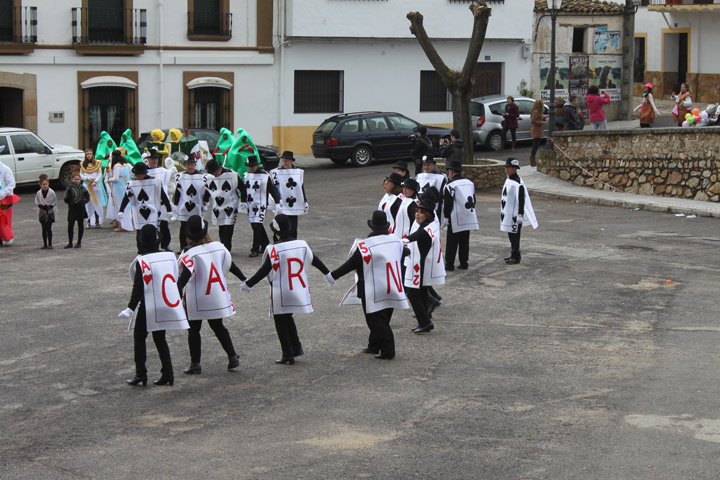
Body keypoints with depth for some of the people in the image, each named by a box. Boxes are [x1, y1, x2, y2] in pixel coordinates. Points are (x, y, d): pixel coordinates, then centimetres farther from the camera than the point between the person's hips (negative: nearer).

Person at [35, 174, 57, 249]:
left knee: (49, 229, 0)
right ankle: (45, 244, 10)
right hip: (42, 213, 1)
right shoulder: (38, 193, -2)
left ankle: (50, 244, 7)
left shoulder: (52, 192, -6)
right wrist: (41, 206, -16)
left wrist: (50, 206, -19)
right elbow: (36, 202, 1)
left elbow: (55, 202, -2)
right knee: (44, 229, 4)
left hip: (50, 213, -1)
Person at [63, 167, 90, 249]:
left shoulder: (82, 188, 0)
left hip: (81, 209, 1)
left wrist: (84, 202, -12)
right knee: (70, 226, -3)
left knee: (81, 225, 7)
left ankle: (79, 242, 18)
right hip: (72, 209, -1)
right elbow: (66, 200, -8)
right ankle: (70, 243, 7)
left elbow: (88, 198, 4)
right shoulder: (69, 188, -3)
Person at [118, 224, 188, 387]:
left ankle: (140, 373, 7)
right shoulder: (170, 256, 1)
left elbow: (139, 287, -19)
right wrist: (178, 303, 23)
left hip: (147, 307, -5)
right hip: (168, 306, 5)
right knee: (160, 338, 16)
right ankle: (167, 373, 11)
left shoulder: (142, 261, -15)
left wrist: (130, 308, -17)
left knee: (139, 338, 10)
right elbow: (176, 281, 10)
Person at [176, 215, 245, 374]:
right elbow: (231, 266, 10)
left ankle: (195, 364, 12)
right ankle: (232, 357, 16)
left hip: (196, 299, -4)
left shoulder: (190, 253, -17)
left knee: (194, 330, 10)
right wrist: (244, 279, 25)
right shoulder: (218, 247, -2)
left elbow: (184, 276, -26)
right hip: (218, 296, 5)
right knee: (218, 326, 20)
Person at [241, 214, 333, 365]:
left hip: (281, 295, -5)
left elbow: (264, 271, -17)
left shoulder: (273, 249, -17)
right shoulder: (302, 245, 0)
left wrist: (248, 284, -7)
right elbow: (315, 261, 12)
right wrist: (328, 274, 28)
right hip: (299, 291, 5)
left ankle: (288, 354, 8)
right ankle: (296, 347, 24)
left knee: (281, 321, 8)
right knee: (288, 318, 24)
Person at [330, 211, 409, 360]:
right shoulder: (396, 241, 3)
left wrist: (333, 275, -3)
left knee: (377, 321, 0)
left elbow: (351, 264, -13)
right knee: (383, 319, 17)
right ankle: (374, 346, 30)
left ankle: (387, 351, -3)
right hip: (393, 290, 7)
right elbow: (400, 262, 17)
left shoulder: (365, 246, -17)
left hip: (373, 292, -7)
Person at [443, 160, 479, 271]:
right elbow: (473, 200, 15)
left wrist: (446, 217, -4)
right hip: (469, 218, 6)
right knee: (465, 241, 11)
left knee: (452, 242, -1)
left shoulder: (451, 185, -11)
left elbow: (447, 203, -12)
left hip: (456, 219, -6)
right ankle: (464, 263, 14)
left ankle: (449, 264, 0)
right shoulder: (470, 183, 9)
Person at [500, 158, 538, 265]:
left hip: (514, 214, -9)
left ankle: (516, 257, 3)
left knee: (515, 236, -3)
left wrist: (520, 215, -21)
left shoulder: (518, 183, -19)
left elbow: (521, 199, -20)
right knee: (511, 235, 16)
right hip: (508, 214, 9)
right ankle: (513, 255, 25)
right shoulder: (508, 180, 11)